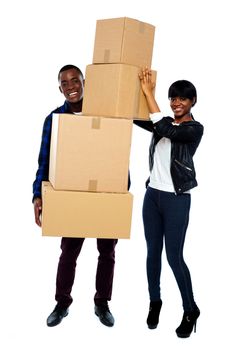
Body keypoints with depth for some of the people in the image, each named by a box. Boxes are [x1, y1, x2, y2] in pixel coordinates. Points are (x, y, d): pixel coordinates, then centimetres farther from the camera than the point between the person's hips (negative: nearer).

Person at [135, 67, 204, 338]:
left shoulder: (194, 128, -8)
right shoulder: (165, 123, 10)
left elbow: (165, 130, -24)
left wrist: (148, 93, -20)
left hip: (176, 199, -6)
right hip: (152, 194, 6)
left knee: (174, 256, -2)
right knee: (153, 252, 12)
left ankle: (190, 310, 17)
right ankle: (155, 302, 30)